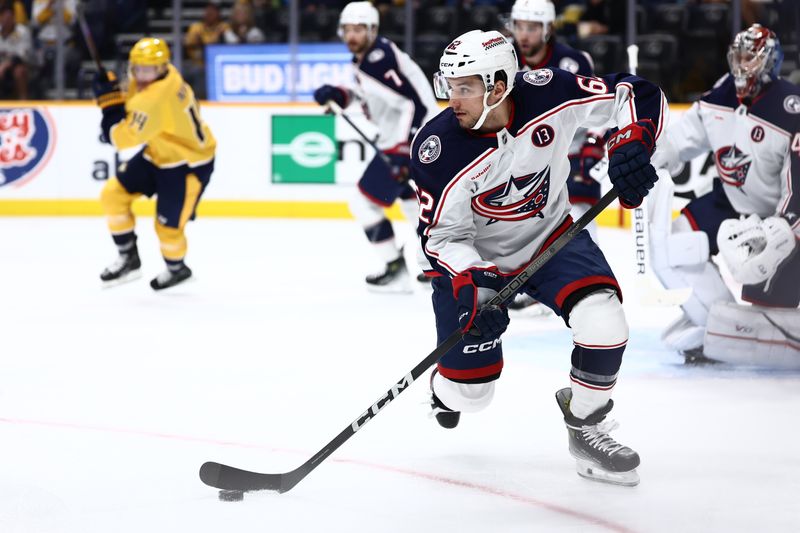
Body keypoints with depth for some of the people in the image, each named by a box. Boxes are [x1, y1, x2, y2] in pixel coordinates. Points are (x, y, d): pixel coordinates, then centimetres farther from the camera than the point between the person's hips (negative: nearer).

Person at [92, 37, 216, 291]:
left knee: (167, 225, -3)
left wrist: (109, 100, -28)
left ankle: (176, 268, 29)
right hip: (159, 153, 10)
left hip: (189, 164, -10)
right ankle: (128, 258, 16)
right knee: (113, 193, 2)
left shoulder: (155, 99, -36)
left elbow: (120, 138, -33)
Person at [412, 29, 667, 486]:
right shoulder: (438, 149, -26)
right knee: (470, 391, -1)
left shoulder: (549, 95, -24)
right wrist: (468, 284, -37)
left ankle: (584, 426, 3)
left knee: (604, 323, -24)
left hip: (551, 237, 1)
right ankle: (446, 390, 40)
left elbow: (637, 94, -14)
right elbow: (442, 235, -19)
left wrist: (633, 142, -32)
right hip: (475, 259, -1)